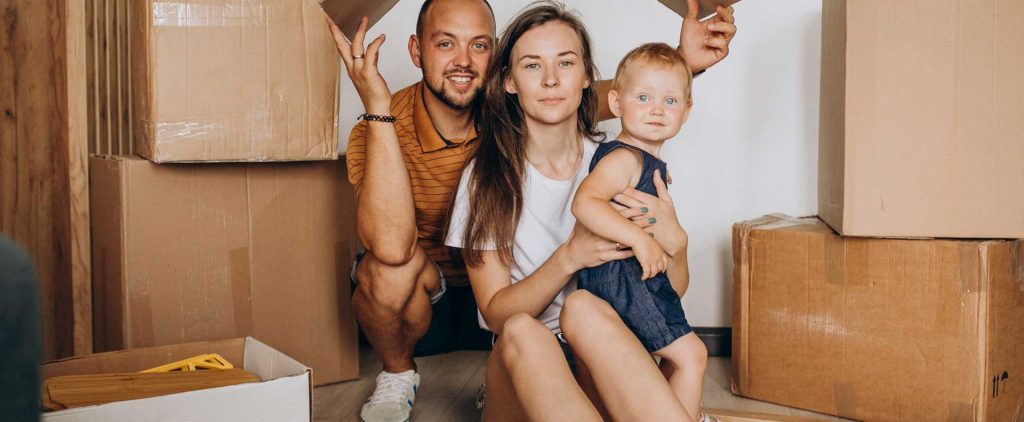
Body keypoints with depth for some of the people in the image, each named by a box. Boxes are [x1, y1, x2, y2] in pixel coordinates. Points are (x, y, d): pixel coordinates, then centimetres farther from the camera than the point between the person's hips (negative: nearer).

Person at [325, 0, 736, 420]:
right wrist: (378, 109, -45)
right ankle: (397, 373, -2)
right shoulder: (377, 132, -25)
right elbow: (391, 246, -42)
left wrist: (683, 60, -32)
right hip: (422, 292, -3)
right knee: (390, 268, -35)